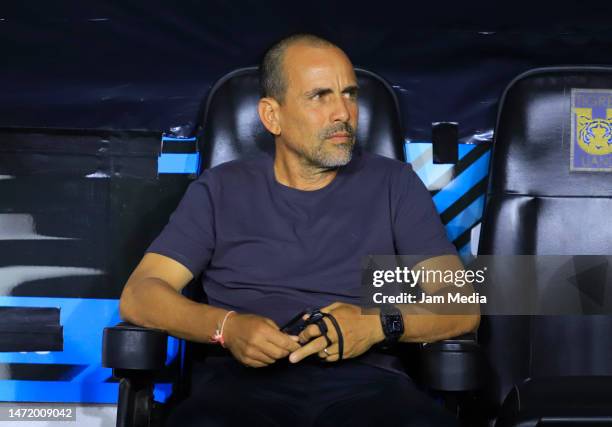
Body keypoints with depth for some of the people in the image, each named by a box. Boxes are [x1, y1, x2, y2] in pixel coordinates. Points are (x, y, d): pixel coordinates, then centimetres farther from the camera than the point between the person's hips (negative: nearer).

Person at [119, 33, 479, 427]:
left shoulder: (394, 185, 16)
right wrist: (226, 327, -13)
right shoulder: (221, 190, 15)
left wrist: (381, 324, -12)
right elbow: (139, 296, 7)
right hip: (248, 379, 0)